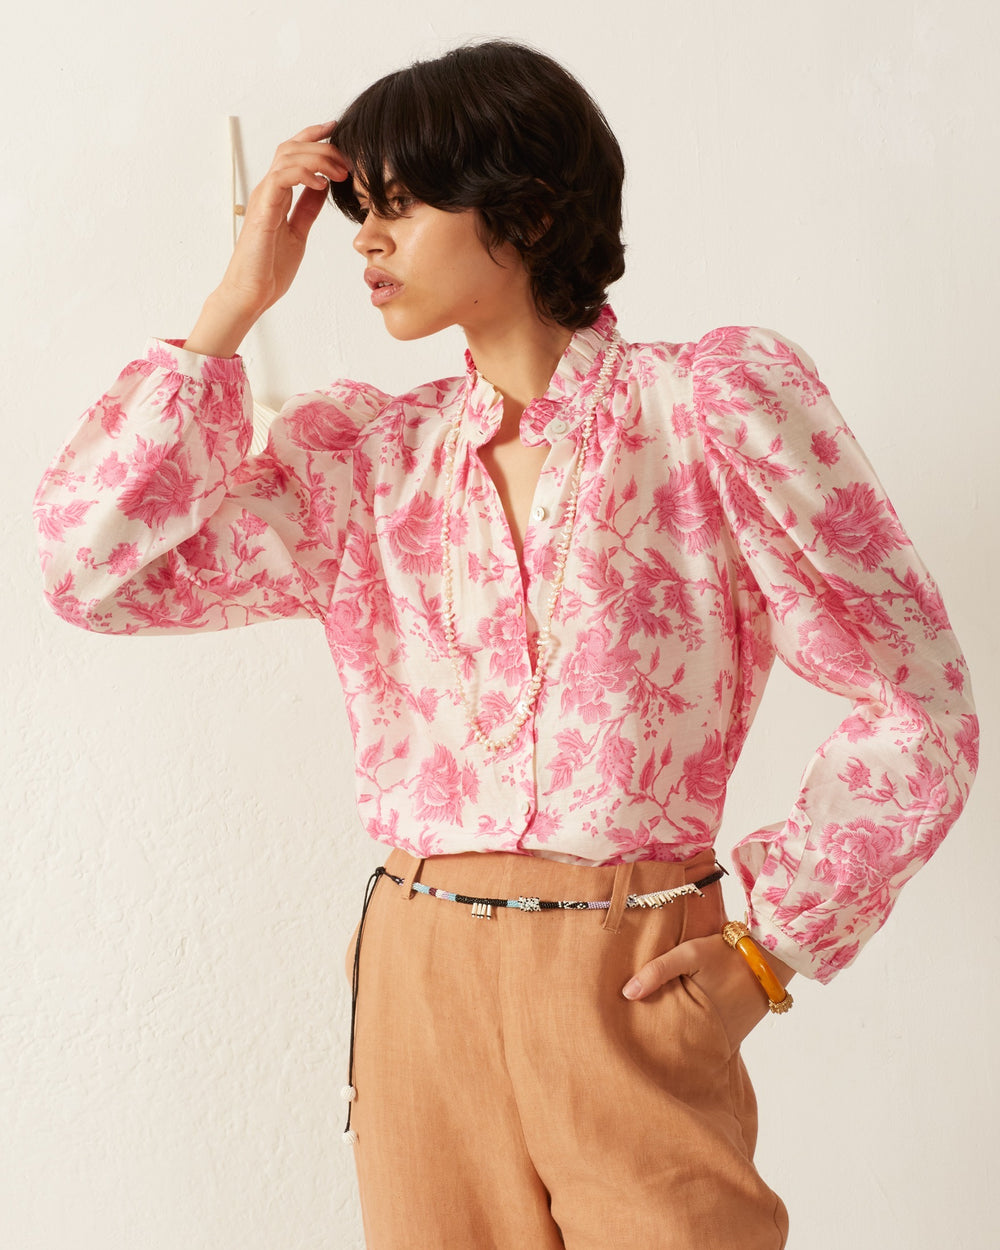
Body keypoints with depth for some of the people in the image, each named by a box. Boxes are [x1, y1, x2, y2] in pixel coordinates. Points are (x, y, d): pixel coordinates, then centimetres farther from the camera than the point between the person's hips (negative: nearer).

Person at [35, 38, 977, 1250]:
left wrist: (774, 942, -5)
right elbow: (94, 567, -3)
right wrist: (233, 305, -2)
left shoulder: (715, 404, -3)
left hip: (636, 984, -3)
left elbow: (916, 706, -1)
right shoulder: (369, 456, 7)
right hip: (419, 980, 3)